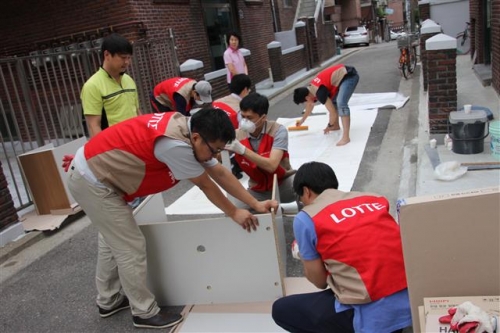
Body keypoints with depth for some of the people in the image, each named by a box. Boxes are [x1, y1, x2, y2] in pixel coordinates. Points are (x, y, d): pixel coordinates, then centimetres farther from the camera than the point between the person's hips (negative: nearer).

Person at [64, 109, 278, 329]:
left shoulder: (189, 130, -2)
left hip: (93, 171, 10)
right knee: (131, 247, -4)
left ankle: (109, 300, 39)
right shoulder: (175, 144, -31)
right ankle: (145, 313, 13)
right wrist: (234, 213, -4)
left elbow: (220, 173, 2)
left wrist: (256, 204, 4)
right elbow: (206, 185, -18)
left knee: (113, 239, 22)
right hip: (91, 180, -10)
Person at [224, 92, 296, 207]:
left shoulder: (277, 130, -20)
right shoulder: (237, 136, -12)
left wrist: (242, 150, -39)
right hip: (258, 190, 4)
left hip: (283, 184, -3)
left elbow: (271, 166, -32)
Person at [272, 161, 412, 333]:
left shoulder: (305, 218, -2)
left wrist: (304, 256, 25)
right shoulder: (375, 198, 12)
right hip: (415, 299, 6)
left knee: (281, 310, 14)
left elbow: (320, 281, 6)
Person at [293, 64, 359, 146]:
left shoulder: (319, 92, -21)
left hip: (349, 76, -11)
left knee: (341, 104, -23)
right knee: (333, 100, 21)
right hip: (344, 75, 11)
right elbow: (310, 105, 30)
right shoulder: (310, 89, 8)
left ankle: (345, 137, -28)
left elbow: (333, 113, -18)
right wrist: (302, 120, 43)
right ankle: (336, 126, 37)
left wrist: (330, 125, 1)